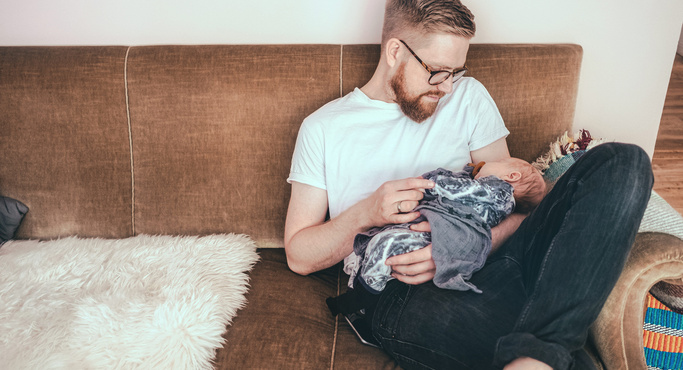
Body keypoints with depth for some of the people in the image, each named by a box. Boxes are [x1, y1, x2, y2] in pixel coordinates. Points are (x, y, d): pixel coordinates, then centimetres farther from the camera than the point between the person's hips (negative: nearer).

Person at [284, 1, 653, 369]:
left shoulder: (468, 97, 15)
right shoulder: (322, 128, 9)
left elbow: (512, 203, 9)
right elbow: (299, 257, 7)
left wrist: (464, 245, -13)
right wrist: (365, 214, -12)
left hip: (481, 263, 5)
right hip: (398, 288, -4)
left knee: (622, 162, -18)